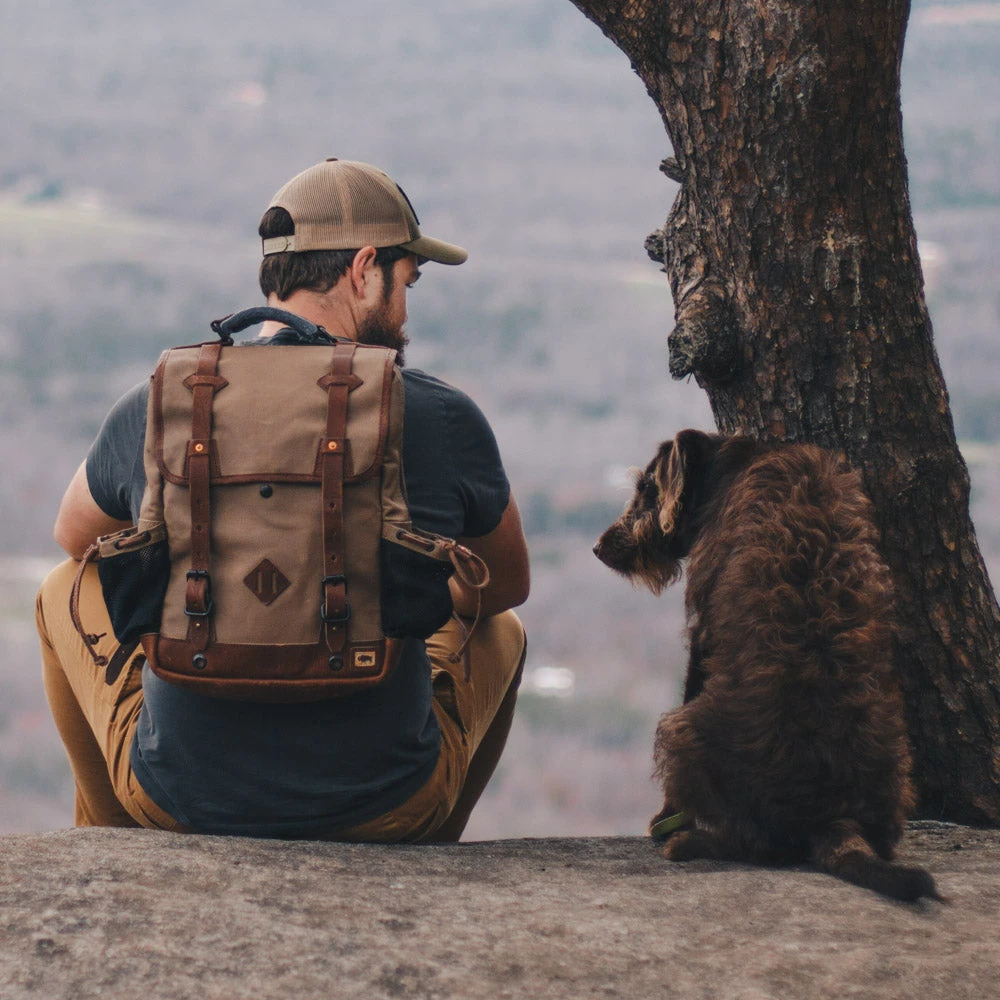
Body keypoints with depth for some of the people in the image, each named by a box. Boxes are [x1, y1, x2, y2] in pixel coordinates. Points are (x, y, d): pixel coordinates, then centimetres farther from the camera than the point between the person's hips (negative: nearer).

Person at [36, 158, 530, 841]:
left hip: (179, 797, 1)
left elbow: (74, 536, 18)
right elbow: (508, 585, 10)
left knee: (70, 590, 30)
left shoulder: (152, 410, -5)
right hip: (384, 808, -1)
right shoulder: (445, 420, -10)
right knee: (499, 630, 31)